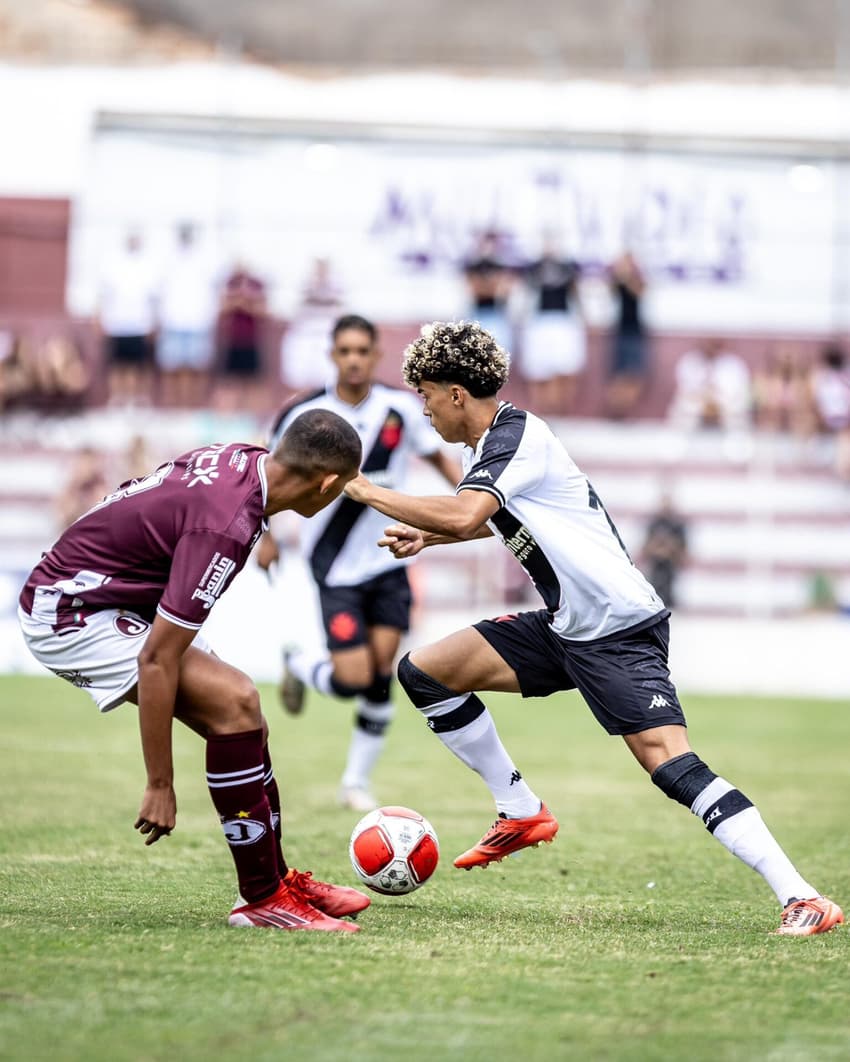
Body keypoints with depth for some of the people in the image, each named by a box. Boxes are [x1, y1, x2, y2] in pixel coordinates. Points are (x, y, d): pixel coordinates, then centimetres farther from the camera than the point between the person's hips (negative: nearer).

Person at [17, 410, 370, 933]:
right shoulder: (226, 525, -29)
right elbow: (155, 660, -28)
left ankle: (278, 877, 18)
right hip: (74, 615, -10)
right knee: (235, 703, -19)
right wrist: (160, 787, -23)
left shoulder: (242, 459, -4)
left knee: (242, 714, 7)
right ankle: (262, 900, -12)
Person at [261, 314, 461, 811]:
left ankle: (358, 780, 14)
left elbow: (438, 455, 8)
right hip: (335, 568, -3)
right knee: (353, 679, -11)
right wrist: (266, 536, -1)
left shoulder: (401, 406, -6)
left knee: (381, 676, -2)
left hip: (388, 560, 3)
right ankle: (301, 667, 24)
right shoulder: (304, 414, -12)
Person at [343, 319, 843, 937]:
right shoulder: (491, 440, 13)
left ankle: (801, 898, -27)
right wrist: (427, 536, 27)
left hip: (618, 630, -10)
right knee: (424, 672, 6)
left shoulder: (514, 436, -16)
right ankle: (522, 814, 15)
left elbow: (463, 515, -34)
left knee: (670, 762, -23)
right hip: (564, 629, 10)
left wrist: (369, 492, -22)